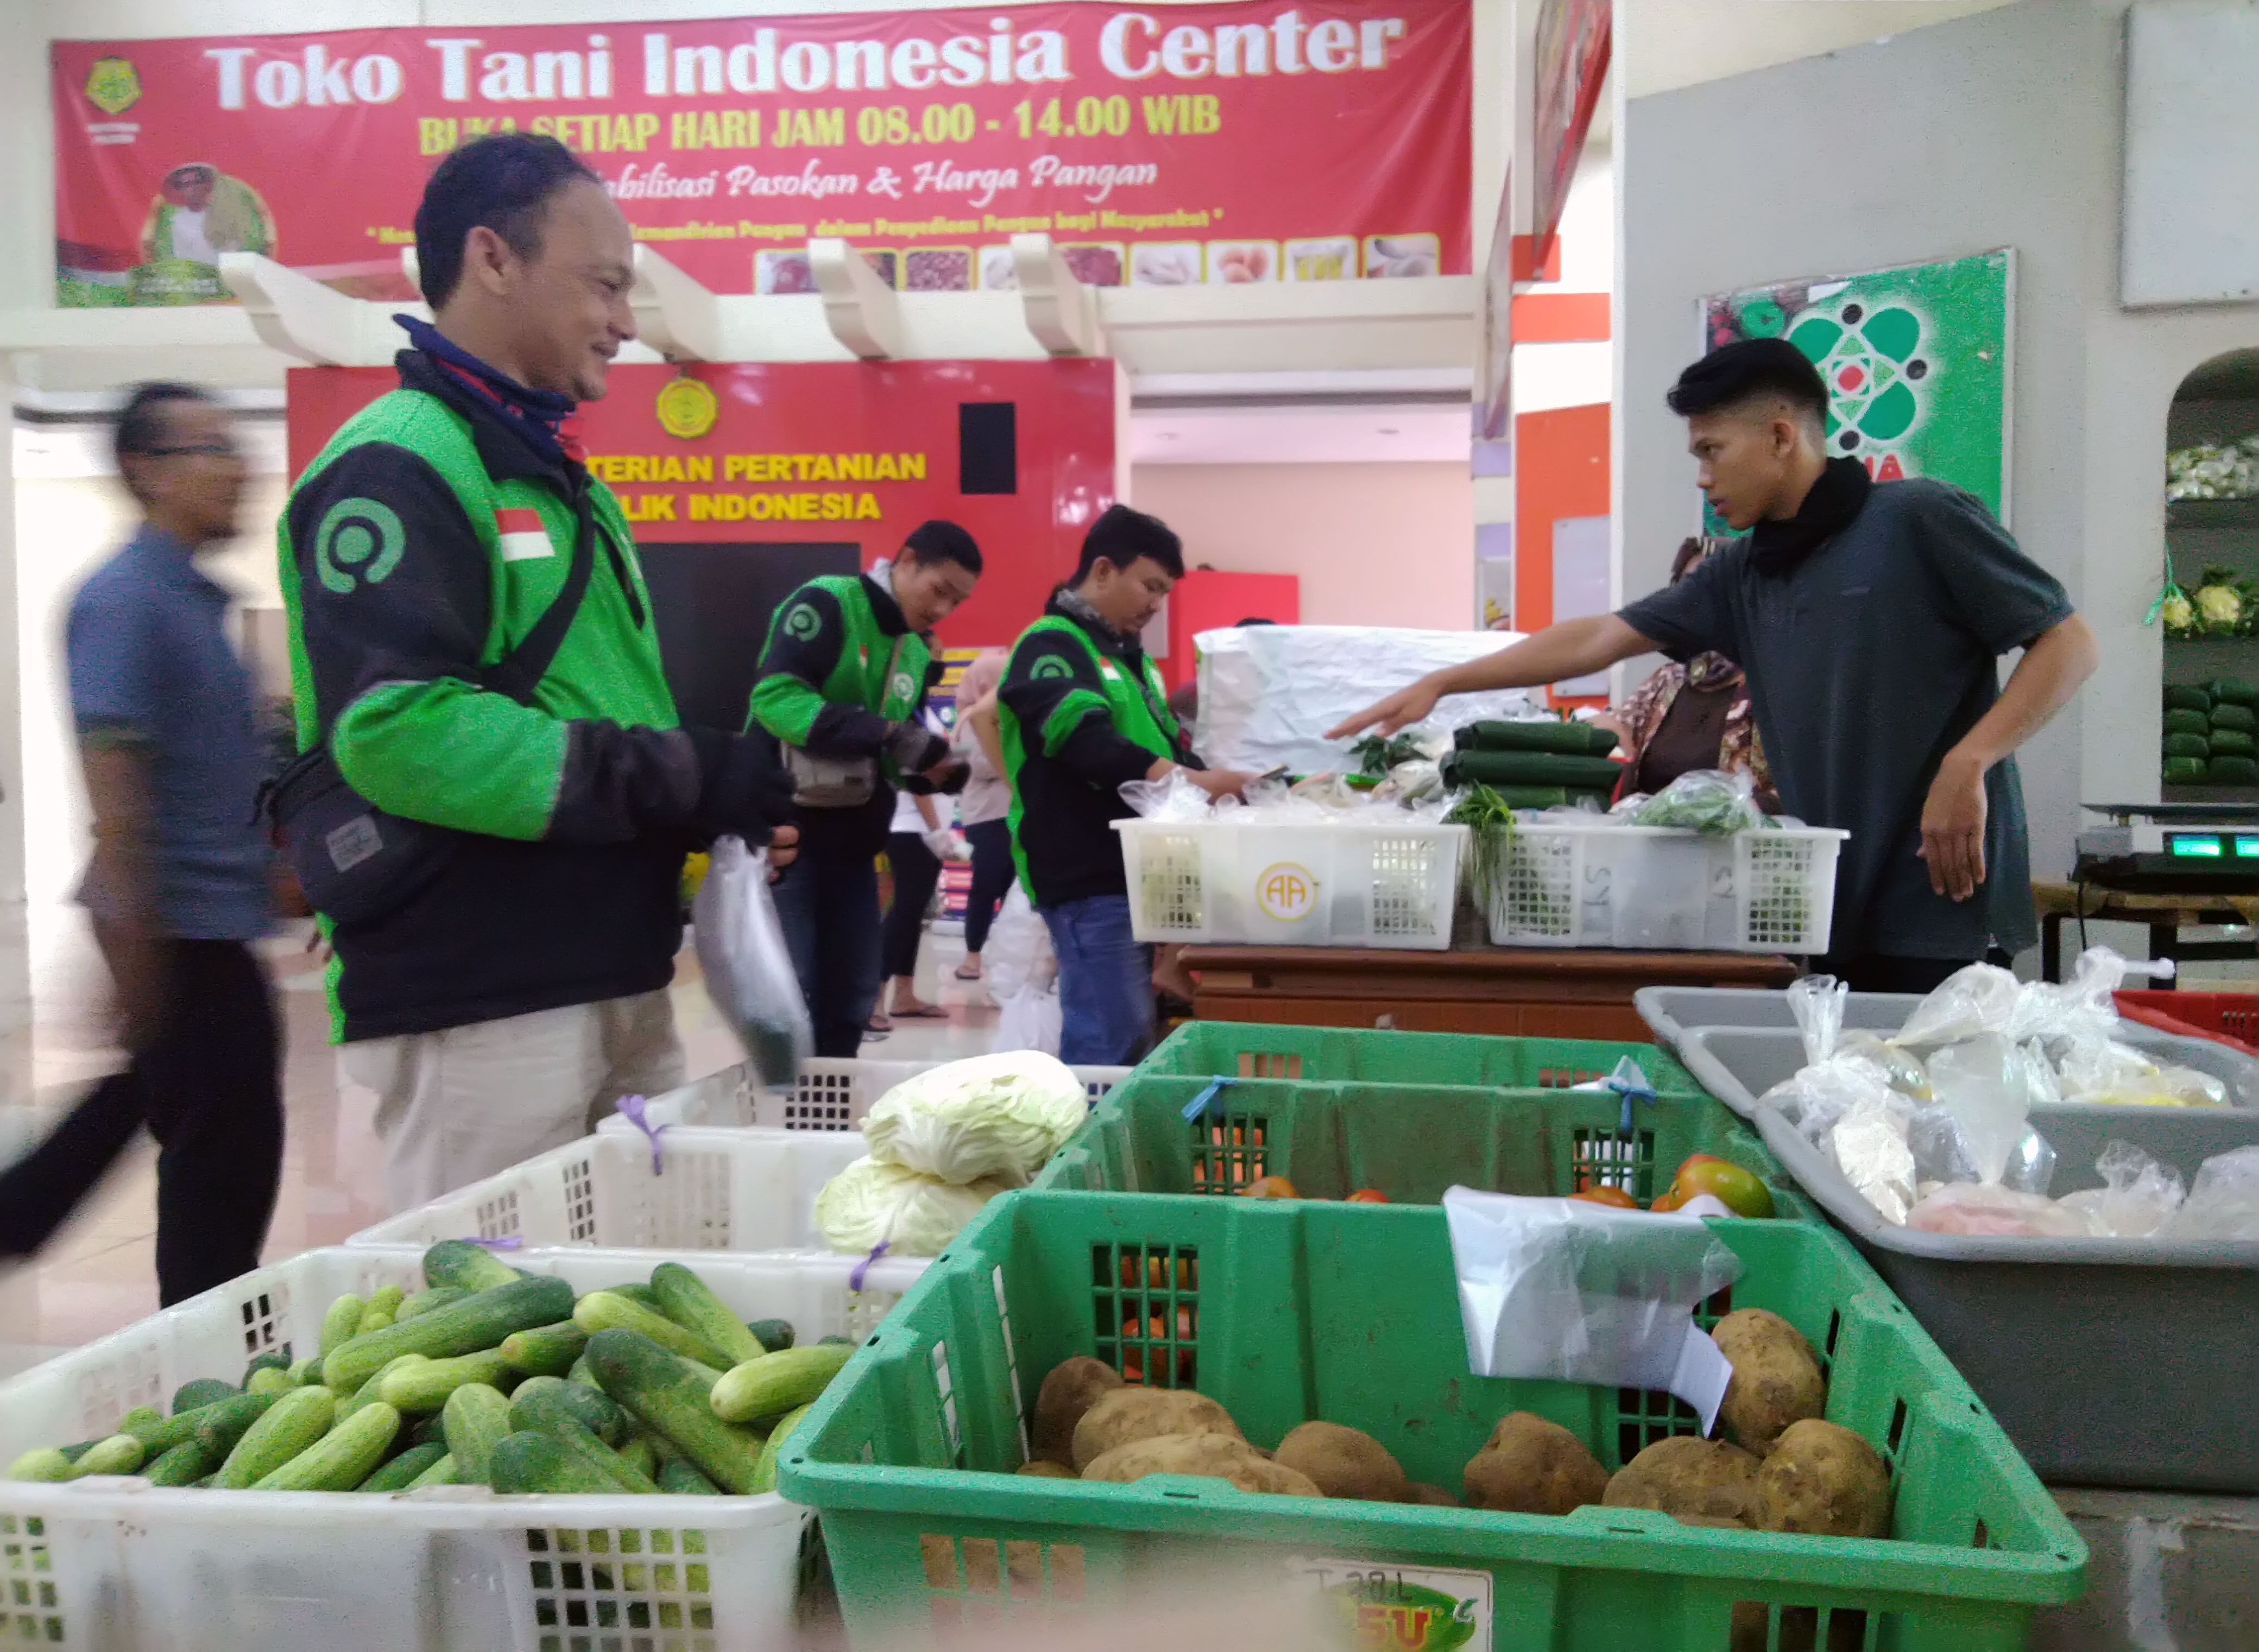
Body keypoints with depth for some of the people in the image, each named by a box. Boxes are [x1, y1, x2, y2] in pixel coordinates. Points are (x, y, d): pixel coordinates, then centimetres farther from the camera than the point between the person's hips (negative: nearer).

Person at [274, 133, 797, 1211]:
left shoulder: (555, 475, 19)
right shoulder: (397, 467, -12)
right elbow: (399, 729, -24)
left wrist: (724, 799, 7)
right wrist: (679, 777, -22)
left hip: (620, 983, 9)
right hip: (472, 1007, -9)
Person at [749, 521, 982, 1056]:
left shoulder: (918, 651, 13)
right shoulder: (825, 603, -11)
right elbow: (776, 697, -24)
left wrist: (936, 770, -4)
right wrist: (885, 734, -28)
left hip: (852, 838, 8)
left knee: (854, 991, 10)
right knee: (790, 987, -7)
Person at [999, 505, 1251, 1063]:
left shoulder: (1127, 654, 21)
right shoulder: (1051, 646, -9)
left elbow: (1166, 744, 22)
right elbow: (1086, 739, -26)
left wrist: (1216, 783, 1)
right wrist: (1184, 780, -37)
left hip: (1134, 873, 10)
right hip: (1089, 878, -10)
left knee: (1128, 1035, 12)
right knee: (1110, 1042, -11)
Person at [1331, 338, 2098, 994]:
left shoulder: (1920, 520, -5)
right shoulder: (1744, 574, 11)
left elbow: (2068, 643, -3)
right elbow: (1600, 639, 13)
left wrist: (1966, 763, -16)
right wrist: (1441, 684, 11)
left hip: (1940, 906, -5)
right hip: (1833, 914, 6)